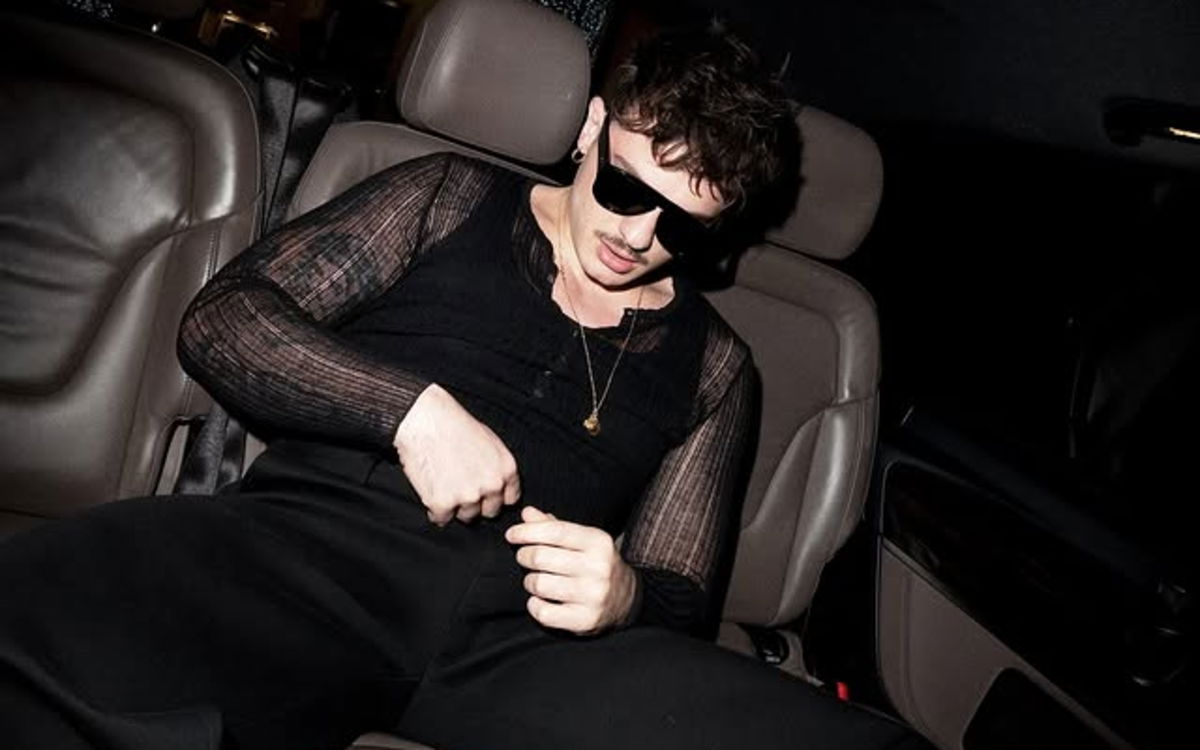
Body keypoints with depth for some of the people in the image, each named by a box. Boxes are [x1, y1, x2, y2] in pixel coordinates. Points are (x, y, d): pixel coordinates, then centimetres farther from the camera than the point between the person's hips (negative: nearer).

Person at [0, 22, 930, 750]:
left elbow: (681, 595, 20)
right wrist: (414, 408, -9)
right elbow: (222, 316, 8)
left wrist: (627, 596, -6)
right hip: (320, 542, -2)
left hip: (525, 627, 3)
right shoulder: (454, 198, 16)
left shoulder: (713, 363, 20)